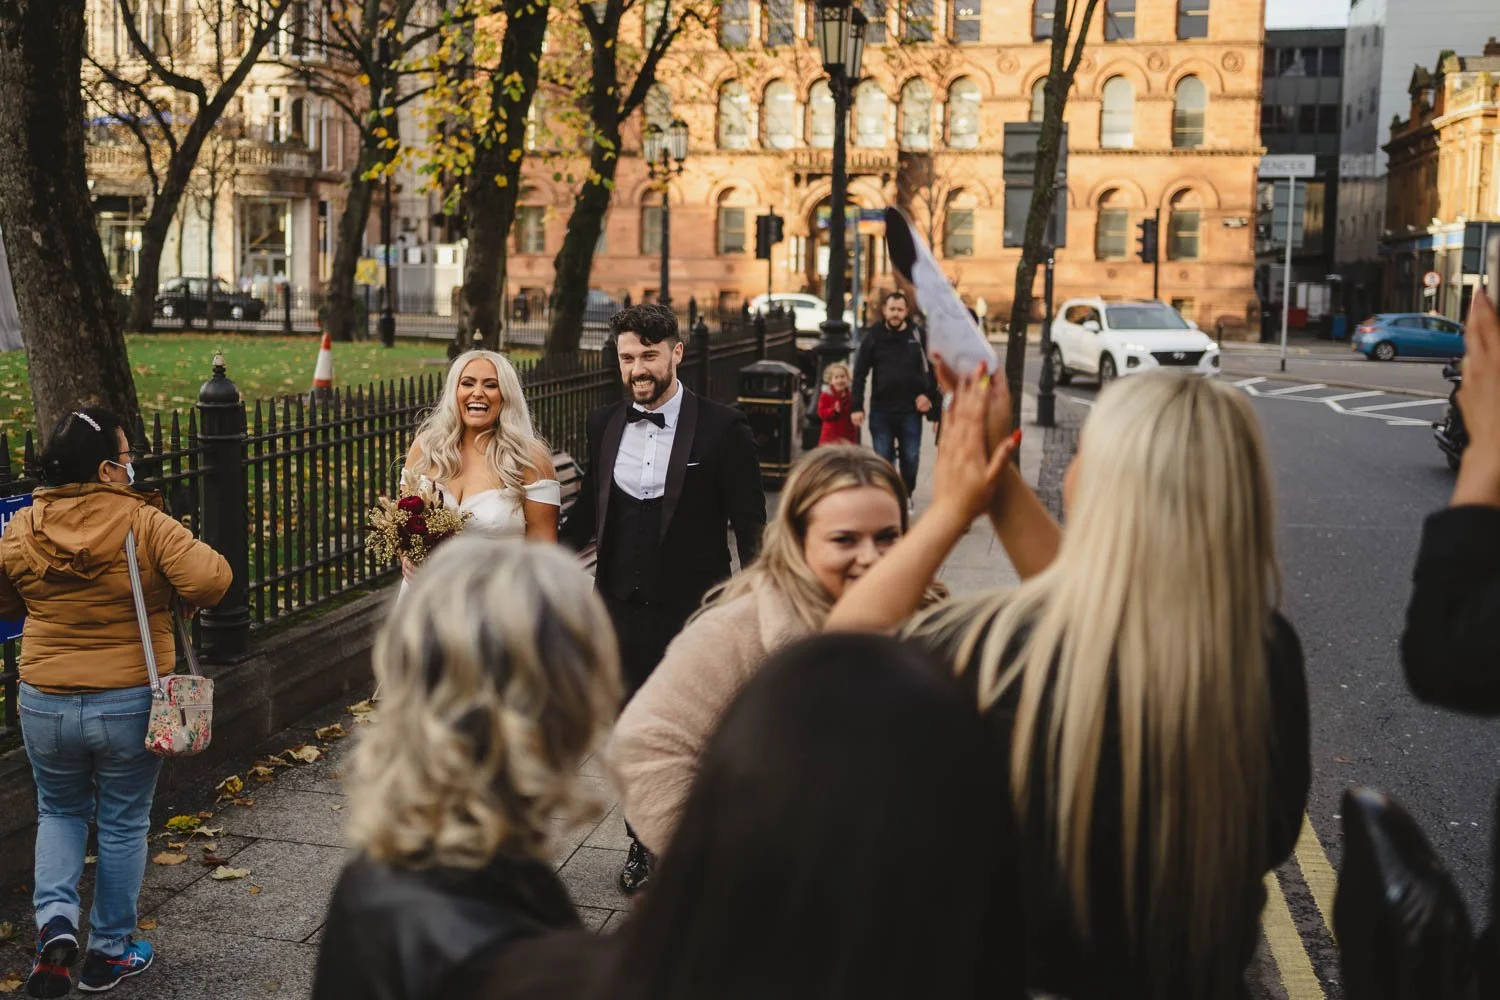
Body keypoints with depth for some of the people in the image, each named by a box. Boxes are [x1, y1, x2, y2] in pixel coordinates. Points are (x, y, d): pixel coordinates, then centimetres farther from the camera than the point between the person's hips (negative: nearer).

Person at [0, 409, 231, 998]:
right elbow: (211, 580, -23)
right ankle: (109, 953, 27)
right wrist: (177, 594, -3)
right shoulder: (143, 524, -17)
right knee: (123, 826, 15)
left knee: (60, 812, 26)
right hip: (130, 705, -3)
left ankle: (55, 921, 6)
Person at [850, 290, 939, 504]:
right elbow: (860, 374, 0)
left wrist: (929, 395, -6)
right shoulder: (874, 337, 0)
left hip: (911, 409, 0)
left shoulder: (918, 336, 0)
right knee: (882, 458, 5)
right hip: (881, 410, 0)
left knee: (910, 458, 8)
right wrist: (857, 407, -5)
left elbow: (933, 368, 6)